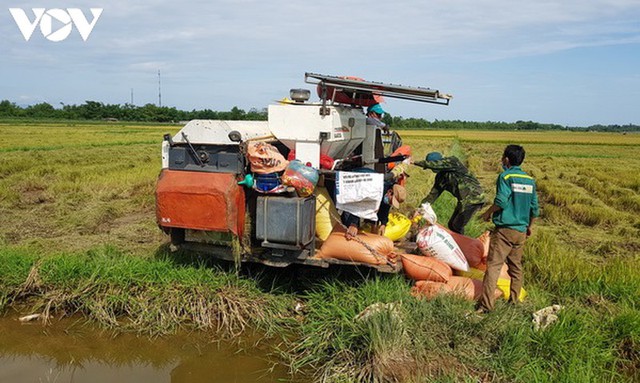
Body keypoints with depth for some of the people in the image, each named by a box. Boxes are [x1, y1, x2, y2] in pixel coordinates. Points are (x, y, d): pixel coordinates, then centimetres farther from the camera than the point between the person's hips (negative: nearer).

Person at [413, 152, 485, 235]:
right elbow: (434, 193, 9)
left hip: (473, 197, -9)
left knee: (457, 226, -8)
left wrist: (416, 163, -23)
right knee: (451, 225, 12)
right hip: (463, 199, 9)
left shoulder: (453, 161, -15)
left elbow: (435, 164, -31)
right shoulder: (441, 176, 7)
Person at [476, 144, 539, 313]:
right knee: (516, 266, 16)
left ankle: (486, 304, -13)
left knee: (493, 265, -8)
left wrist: (488, 213, -2)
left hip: (505, 229, -7)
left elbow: (501, 201, -19)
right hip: (521, 231, 7)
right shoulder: (530, 180, 10)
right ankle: (514, 301, 22)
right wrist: (529, 226, 25)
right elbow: (535, 209, 12)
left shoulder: (505, 176, -9)